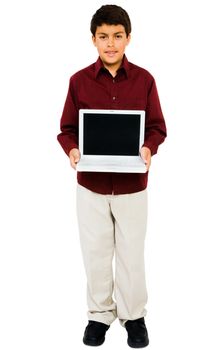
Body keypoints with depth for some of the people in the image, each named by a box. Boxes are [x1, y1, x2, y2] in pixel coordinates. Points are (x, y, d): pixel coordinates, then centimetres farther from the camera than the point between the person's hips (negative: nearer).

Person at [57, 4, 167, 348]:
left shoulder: (144, 80, -3)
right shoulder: (79, 80, -2)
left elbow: (157, 127, 1)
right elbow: (67, 129, 2)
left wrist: (148, 148, -18)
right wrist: (72, 150, -18)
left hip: (132, 184, 0)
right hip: (91, 184, 1)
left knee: (131, 254, 12)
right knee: (95, 253, 12)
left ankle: (134, 315, 31)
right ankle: (99, 314, 32)